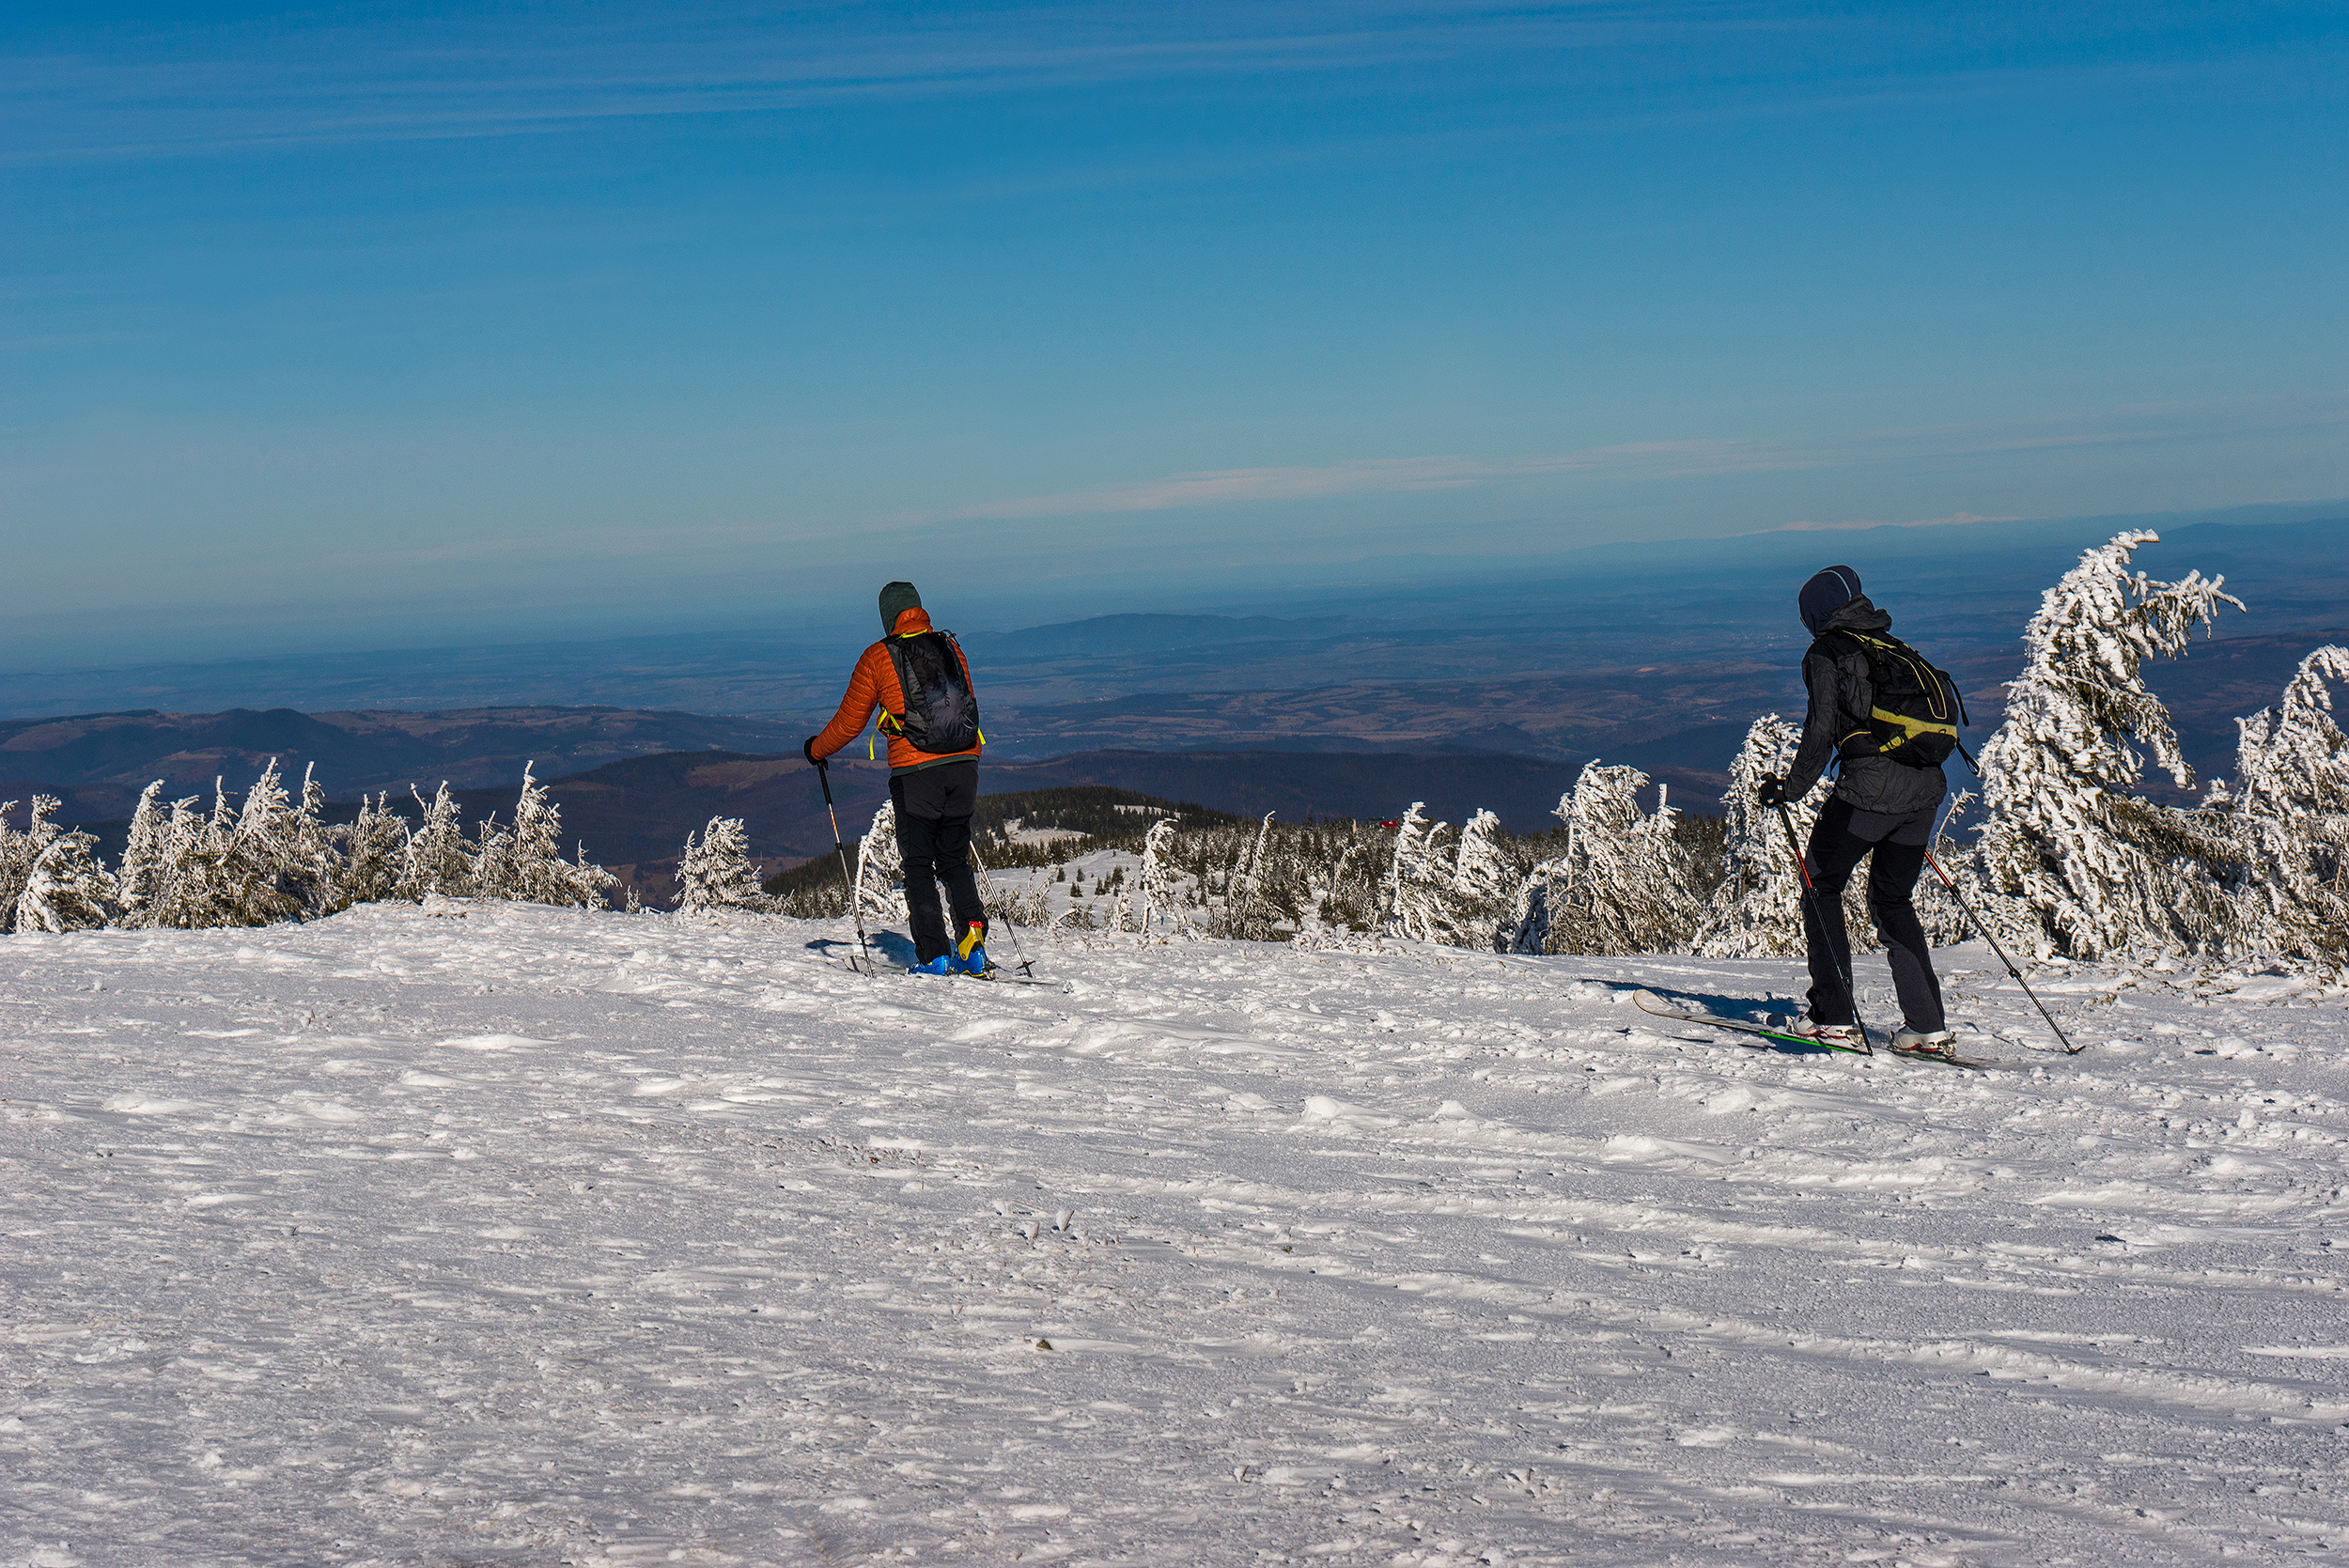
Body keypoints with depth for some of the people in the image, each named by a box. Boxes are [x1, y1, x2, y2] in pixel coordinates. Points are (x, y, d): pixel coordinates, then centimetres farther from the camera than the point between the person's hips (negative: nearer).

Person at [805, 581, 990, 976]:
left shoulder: (877, 658, -1)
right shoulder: (951, 648, 11)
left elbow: (849, 722, 6)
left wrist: (816, 749, 23)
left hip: (914, 770, -4)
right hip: (964, 765, 4)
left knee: (918, 865, 5)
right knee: (955, 860, 15)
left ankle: (934, 955, -4)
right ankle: (972, 935, -4)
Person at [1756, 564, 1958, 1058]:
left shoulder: (1827, 653, 0)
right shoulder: (1896, 649, 21)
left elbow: (1821, 733, -10)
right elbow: (1939, 714, 21)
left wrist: (1790, 788, 0)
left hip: (1869, 788, -7)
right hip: (1927, 789, 7)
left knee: (1821, 886, 9)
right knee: (1893, 900, 18)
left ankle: (1835, 1017, 2)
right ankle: (1928, 1025, 10)